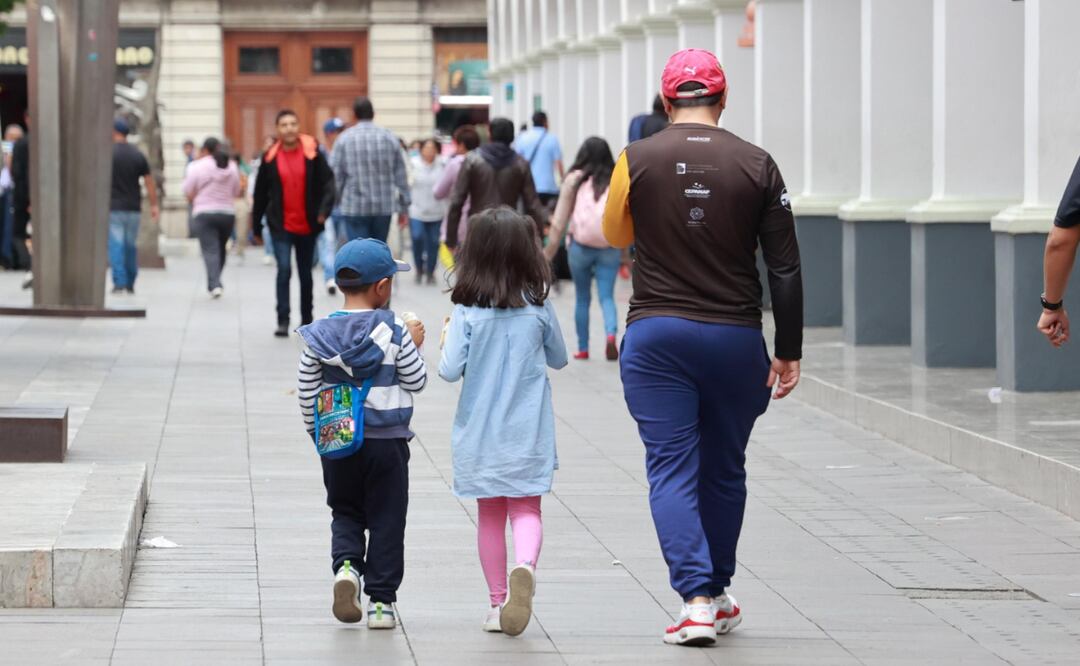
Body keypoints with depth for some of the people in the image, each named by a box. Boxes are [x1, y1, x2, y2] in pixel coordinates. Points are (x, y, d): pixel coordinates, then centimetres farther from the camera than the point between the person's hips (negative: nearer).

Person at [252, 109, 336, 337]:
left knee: (305, 274, 13)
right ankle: (282, 321, -13)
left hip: (307, 225, 1)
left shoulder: (312, 154, -4)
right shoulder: (270, 158, -1)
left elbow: (327, 183, -6)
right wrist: (256, 226, 8)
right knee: (284, 269, -15)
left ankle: (307, 319, 28)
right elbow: (260, 194, 5)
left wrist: (324, 209, -22)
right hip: (281, 225, -1)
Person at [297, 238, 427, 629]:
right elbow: (416, 382, -4)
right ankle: (381, 601, 5)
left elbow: (307, 393, 2)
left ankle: (346, 564, -9)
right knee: (386, 520, 6)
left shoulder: (320, 335, -2)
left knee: (345, 512, 18)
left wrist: (316, 432, 16)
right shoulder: (394, 334, -12)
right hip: (386, 441, -3)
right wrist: (414, 346, 11)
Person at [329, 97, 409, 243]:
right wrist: (404, 208, 10)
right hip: (384, 207, 3)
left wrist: (334, 203, 8)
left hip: (354, 208, -3)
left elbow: (335, 175, -4)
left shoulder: (344, 139, -4)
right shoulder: (389, 138, 3)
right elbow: (401, 175, 4)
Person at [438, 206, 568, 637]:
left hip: (480, 433, 0)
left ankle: (498, 602, 16)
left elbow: (450, 370, -13)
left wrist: (447, 339, 5)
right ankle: (525, 565, -29)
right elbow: (558, 359, 9)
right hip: (528, 430, 0)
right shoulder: (539, 307, -5)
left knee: (489, 514, 12)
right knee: (526, 509, 1)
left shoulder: (467, 311, -10)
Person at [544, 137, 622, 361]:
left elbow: (560, 218, 2)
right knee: (607, 296, 2)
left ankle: (583, 348, 18)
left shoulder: (575, 180, 3)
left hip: (581, 246, 0)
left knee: (582, 299, 14)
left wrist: (549, 250, 6)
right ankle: (611, 334, -24)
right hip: (611, 247, 0)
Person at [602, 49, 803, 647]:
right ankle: (717, 594, 27)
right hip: (734, 339, 1)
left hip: (656, 334, -1)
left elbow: (615, 235, 14)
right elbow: (785, 269, -2)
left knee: (672, 470, 0)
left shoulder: (636, 160, -4)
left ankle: (696, 601, -12)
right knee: (723, 471, 16)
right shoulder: (756, 166, -3)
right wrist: (788, 351, 3)